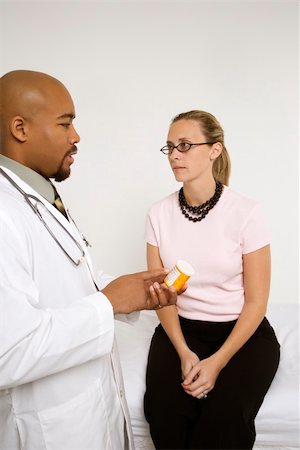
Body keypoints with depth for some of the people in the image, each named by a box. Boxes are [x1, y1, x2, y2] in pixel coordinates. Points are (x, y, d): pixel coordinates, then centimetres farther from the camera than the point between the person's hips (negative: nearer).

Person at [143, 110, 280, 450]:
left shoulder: (245, 212, -12)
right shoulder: (159, 213, -3)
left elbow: (256, 300, -8)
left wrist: (217, 362, -15)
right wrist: (184, 353, -12)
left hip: (243, 332, -2)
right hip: (180, 329, 2)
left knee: (223, 420, -24)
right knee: (165, 411, -21)